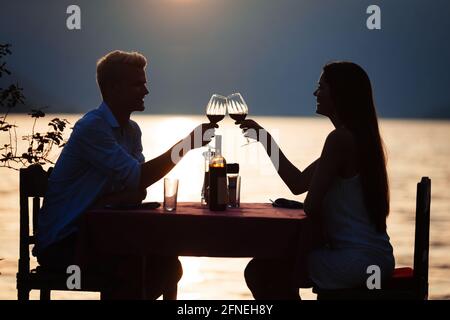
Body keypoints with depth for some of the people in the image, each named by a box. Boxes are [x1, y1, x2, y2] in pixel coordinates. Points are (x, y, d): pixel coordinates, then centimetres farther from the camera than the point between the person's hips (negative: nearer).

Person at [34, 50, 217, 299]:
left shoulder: (131, 130, 10)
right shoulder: (92, 127, -19)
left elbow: (138, 191, 2)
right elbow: (136, 178, -24)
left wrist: (106, 201, -20)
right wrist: (187, 145, -21)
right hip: (61, 243, -8)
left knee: (168, 266, -5)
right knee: (134, 269, -29)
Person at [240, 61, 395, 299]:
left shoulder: (340, 138, -17)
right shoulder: (359, 136, 14)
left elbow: (310, 205, -17)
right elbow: (298, 184, 16)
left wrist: (319, 234, 2)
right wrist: (266, 140, 17)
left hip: (355, 260, -10)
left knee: (259, 272, -2)